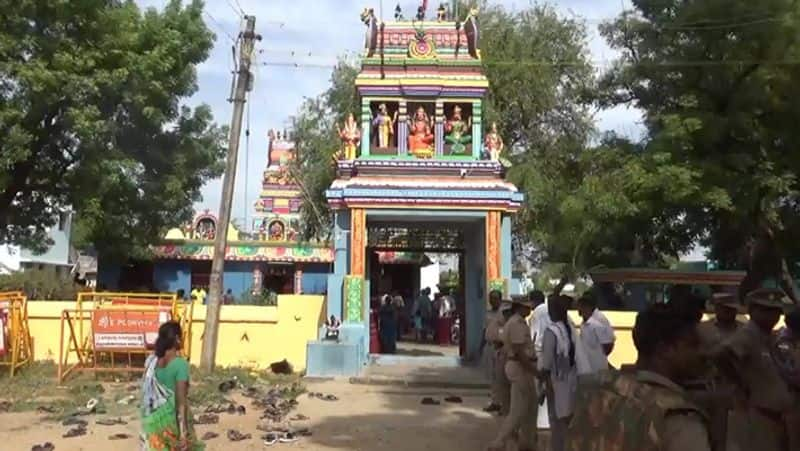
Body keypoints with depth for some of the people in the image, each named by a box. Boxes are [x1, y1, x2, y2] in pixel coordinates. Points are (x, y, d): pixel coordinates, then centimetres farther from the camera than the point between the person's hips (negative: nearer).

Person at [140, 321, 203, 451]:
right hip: (173, 419, -6)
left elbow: (148, 394, 6)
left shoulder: (152, 360, -3)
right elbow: (181, 401, -22)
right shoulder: (180, 364, -22)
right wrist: (183, 433, -17)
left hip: (155, 419, 6)